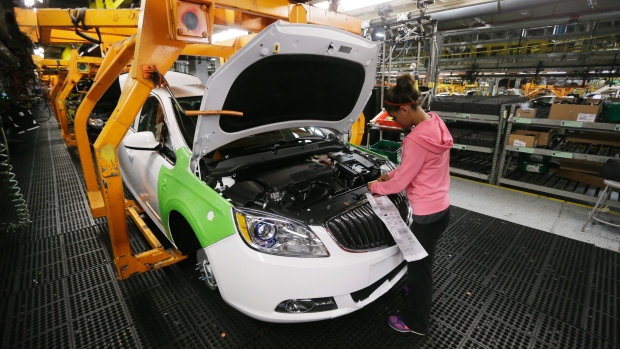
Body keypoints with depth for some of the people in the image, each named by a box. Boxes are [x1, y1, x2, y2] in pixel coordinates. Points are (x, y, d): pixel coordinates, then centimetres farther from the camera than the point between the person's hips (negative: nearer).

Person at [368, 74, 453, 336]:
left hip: (428, 214, -9)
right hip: (439, 207, 9)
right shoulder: (435, 123, 2)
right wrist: (391, 174, 11)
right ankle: (415, 290, 56)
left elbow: (400, 182, -19)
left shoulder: (417, 139, -28)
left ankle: (416, 322, 33)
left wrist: (375, 187, -3)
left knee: (419, 265, 11)